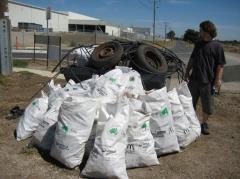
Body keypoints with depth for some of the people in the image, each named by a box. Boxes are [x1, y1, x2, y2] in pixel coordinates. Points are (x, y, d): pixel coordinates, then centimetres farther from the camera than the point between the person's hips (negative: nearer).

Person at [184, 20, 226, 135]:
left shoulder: (217, 46, -8)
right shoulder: (198, 44, 7)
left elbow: (220, 65, -9)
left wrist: (218, 80, -16)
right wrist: (187, 72, 11)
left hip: (207, 81, -4)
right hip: (194, 79, 5)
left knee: (207, 105, 8)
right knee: (190, 103, 14)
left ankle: (204, 123, 29)